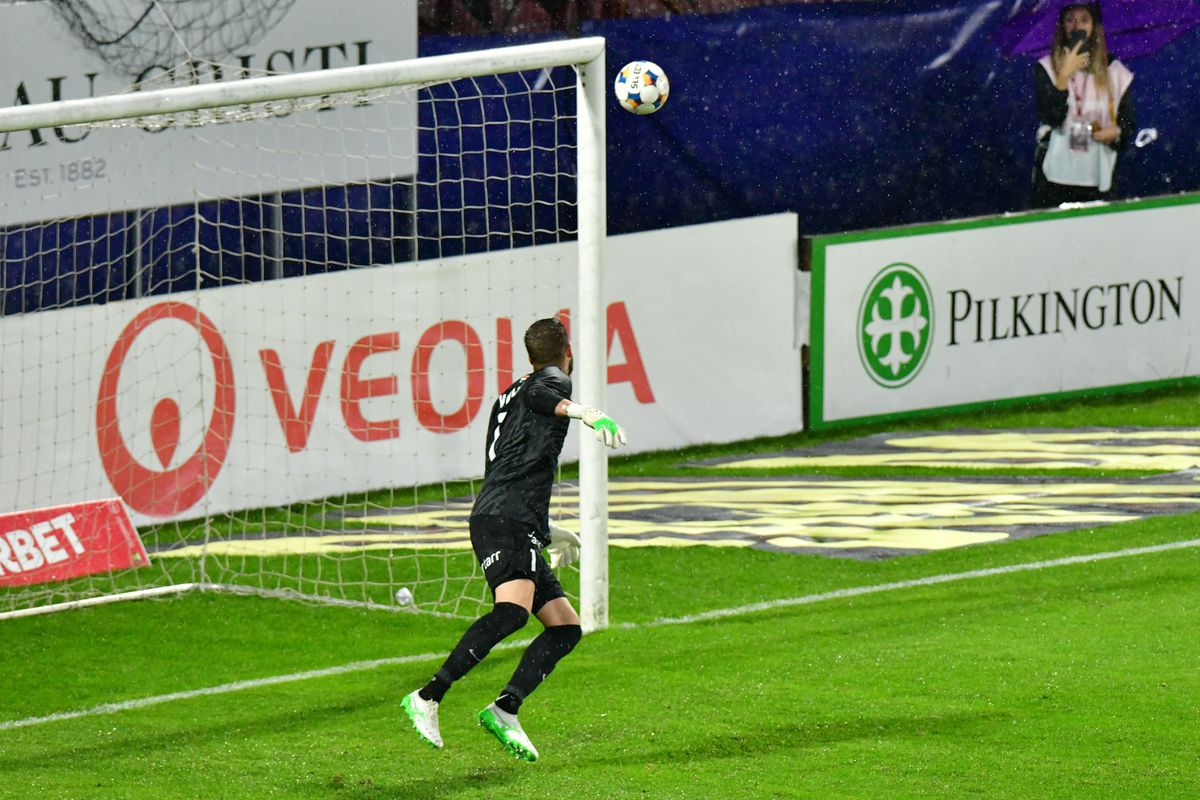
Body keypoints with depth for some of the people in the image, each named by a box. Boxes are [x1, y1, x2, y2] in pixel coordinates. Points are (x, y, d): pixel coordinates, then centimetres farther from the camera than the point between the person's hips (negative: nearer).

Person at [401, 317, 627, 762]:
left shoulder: (508, 396, 32)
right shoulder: (553, 379, 6)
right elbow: (538, 394, -22)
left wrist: (549, 532, 50)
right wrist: (586, 412, -41)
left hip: (519, 532, 10)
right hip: (504, 522, -10)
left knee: (566, 628, 5)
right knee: (513, 610, -30)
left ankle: (505, 710, -12)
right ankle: (427, 699, -34)